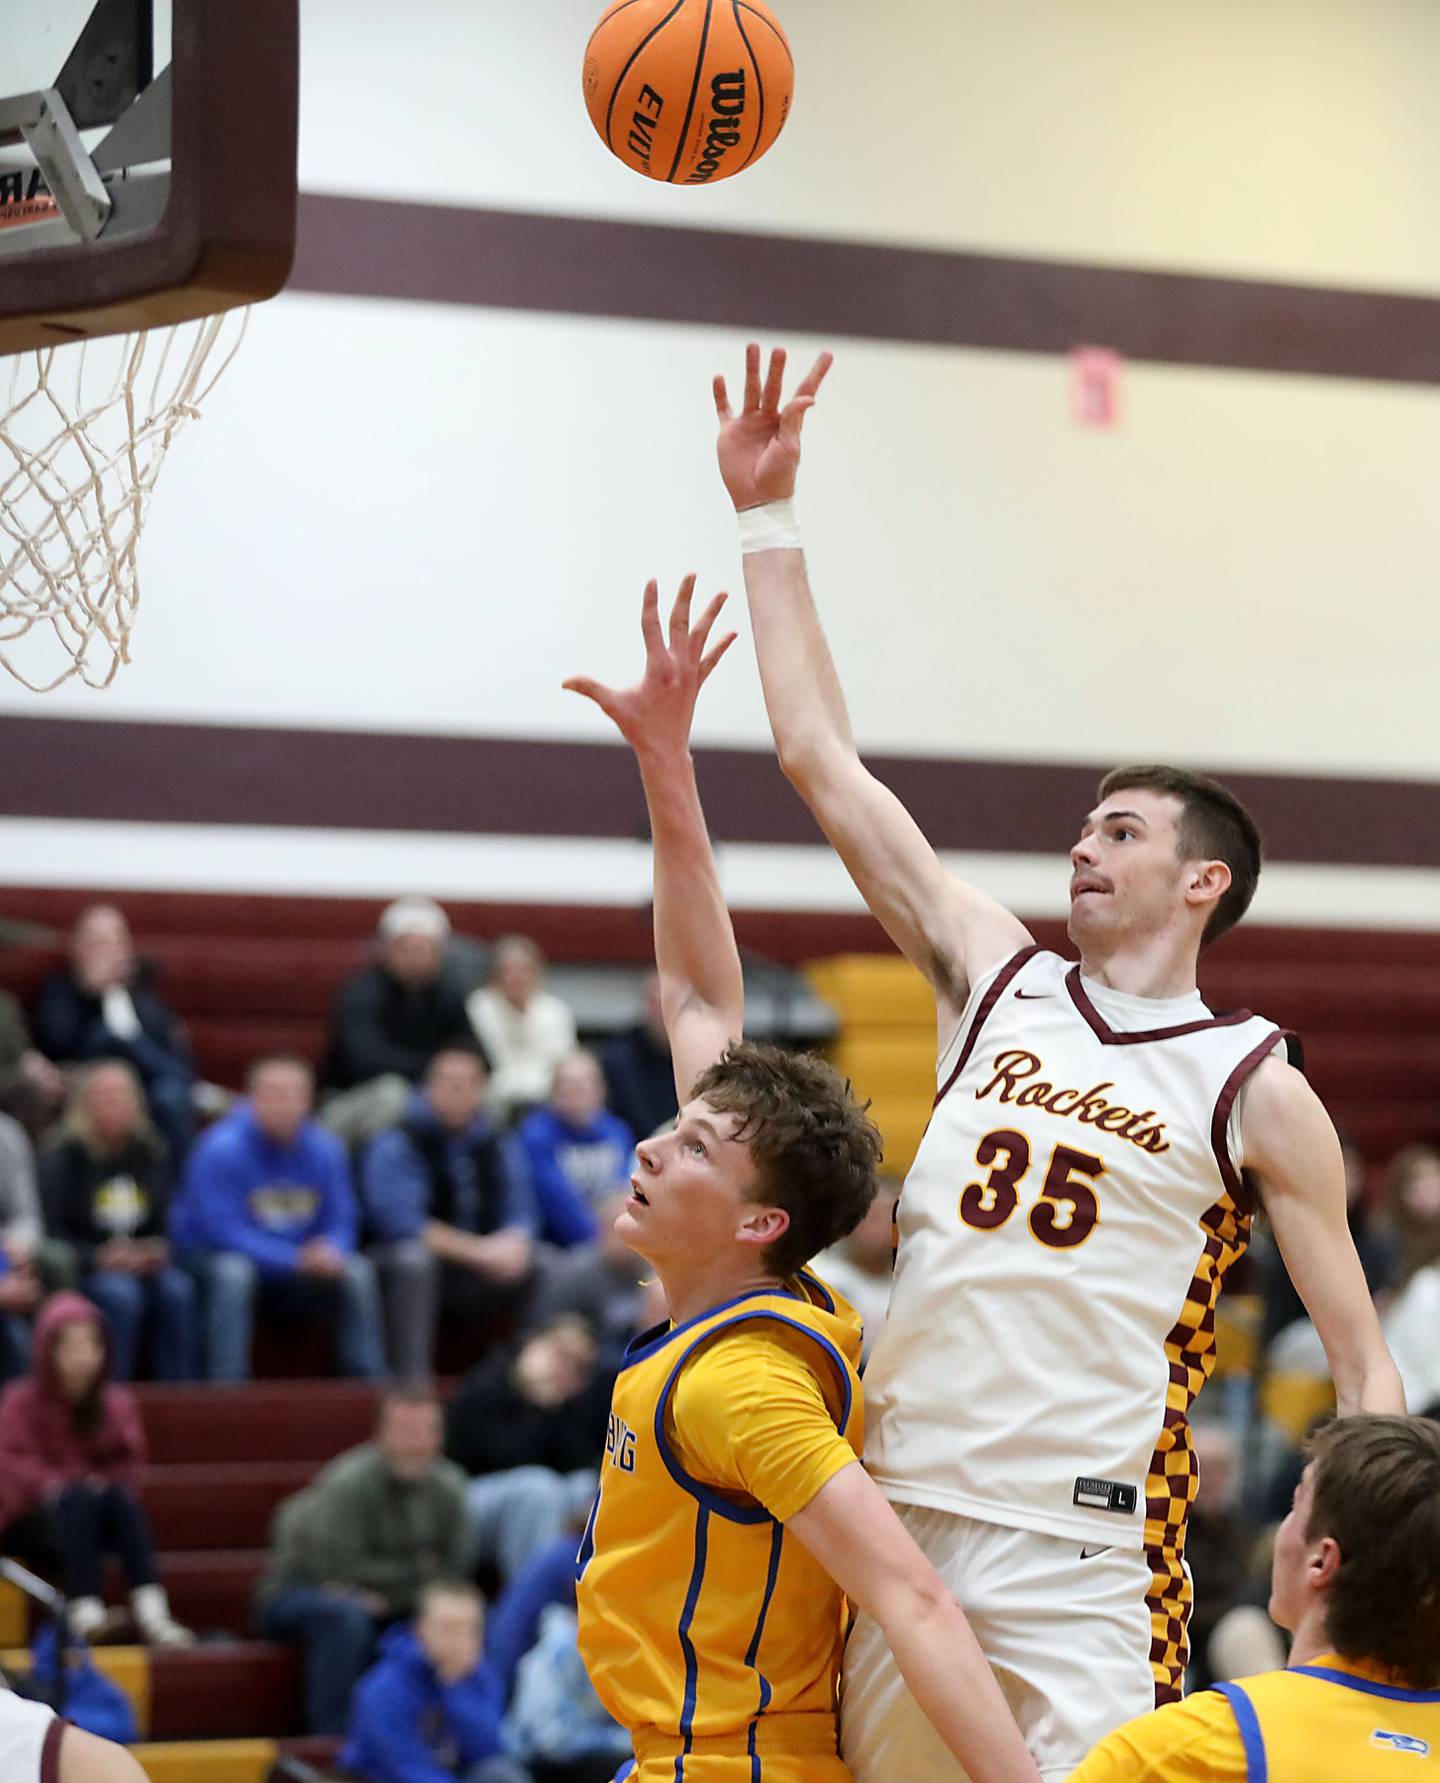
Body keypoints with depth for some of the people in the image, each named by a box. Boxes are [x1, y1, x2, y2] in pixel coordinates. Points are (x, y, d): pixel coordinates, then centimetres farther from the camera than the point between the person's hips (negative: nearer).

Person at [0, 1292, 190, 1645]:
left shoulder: (117, 1403, 8)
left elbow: (128, 1466, 4)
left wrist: (108, 1483, -17)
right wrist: (53, 1485, -29)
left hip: (93, 1521, 3)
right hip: (32, 1521, -3)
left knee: (121, 1496, -31)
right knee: (79, 1499, -36)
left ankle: (152, 1612, -47)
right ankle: (83, 1613, -53)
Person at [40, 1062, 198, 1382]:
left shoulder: (153, 1154, 11)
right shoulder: (61, 1160, -1)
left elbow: (166, 1220, 15)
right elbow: (51, 1234, -5)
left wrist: (158, 1249, -7)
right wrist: (100, 1258, -17)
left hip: (144, 1262, 4)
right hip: (80, 1269, -3)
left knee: (178, 1290, -28)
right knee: (123, 1294, -35)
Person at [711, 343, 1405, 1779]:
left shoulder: (1257, 1091, 2)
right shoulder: (998, 985, 12)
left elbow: (1362, 1359, 2)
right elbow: (823, 761, 13)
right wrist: (767, 518, 11)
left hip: (1082, 1554, -4)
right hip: (900, 1520, 4)